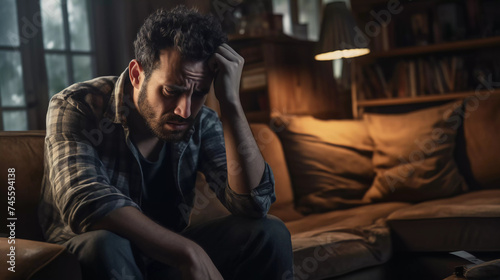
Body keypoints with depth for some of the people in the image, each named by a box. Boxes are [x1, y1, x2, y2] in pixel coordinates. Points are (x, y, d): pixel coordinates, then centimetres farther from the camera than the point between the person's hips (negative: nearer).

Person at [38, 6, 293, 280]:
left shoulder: (202, 123, -10)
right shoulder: (77, 107, -19)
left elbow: (254, 203, -21)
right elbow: (85, 202, -34)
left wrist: (231, 102, -27)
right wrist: (188, 252, -40)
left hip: (167, 254, 2)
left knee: (269, 233, -18)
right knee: (105, 245, -36)